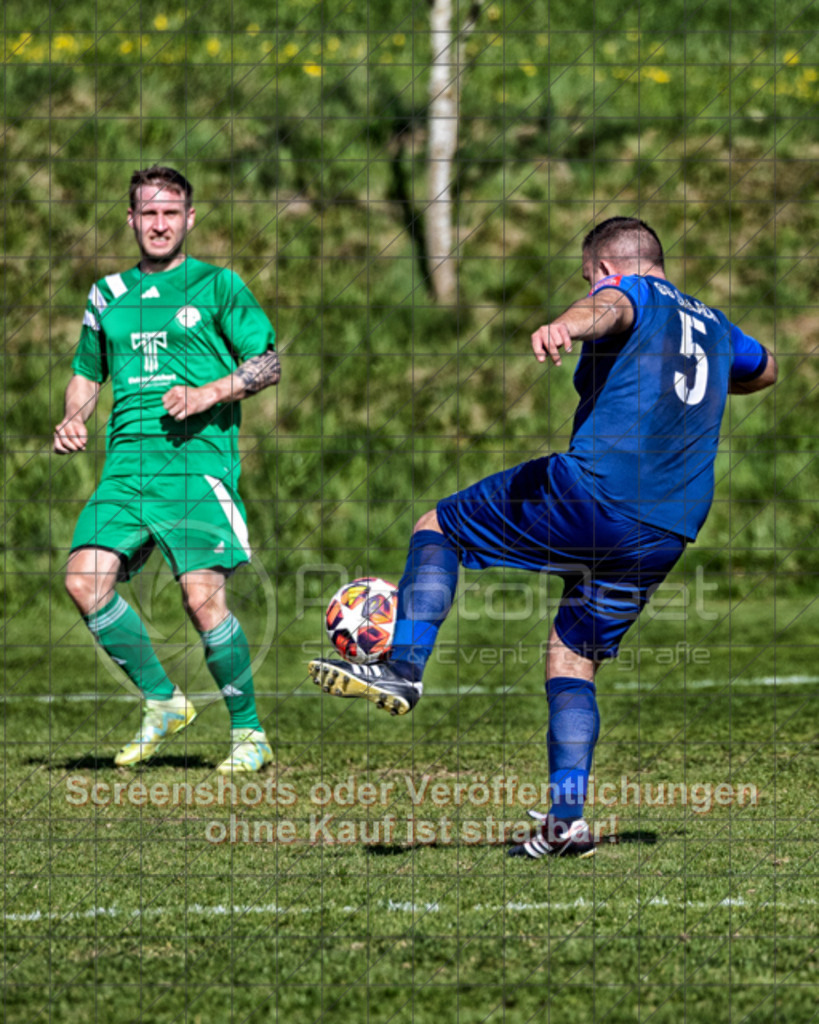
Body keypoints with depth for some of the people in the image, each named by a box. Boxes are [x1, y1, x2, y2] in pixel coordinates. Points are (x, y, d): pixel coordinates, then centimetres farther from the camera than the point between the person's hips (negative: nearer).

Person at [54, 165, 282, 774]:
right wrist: (73, 420, 9)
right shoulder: (109, 294, 19)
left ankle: (249, 733, 1)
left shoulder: (217, 285, 6)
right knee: (86, 581, -13)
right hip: (126, 465, 4)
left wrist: (208, 393, -12)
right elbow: (87, 373, 29)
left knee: (203, 595, -16)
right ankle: (164, 702, 4)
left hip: (198, 460, -4)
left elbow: (269, 363, 3)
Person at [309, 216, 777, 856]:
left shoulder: (635, 294, 4)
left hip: (592, 488, -7)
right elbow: (766, 369, 49)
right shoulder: (714, 325, 25)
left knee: (437, 530, 9)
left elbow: (609, 308, -25)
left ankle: (404, 671, -9)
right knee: (574, 663, 15)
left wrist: (567, 326, -48)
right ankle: (566, 820, 4)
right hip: (667, 534, 7)